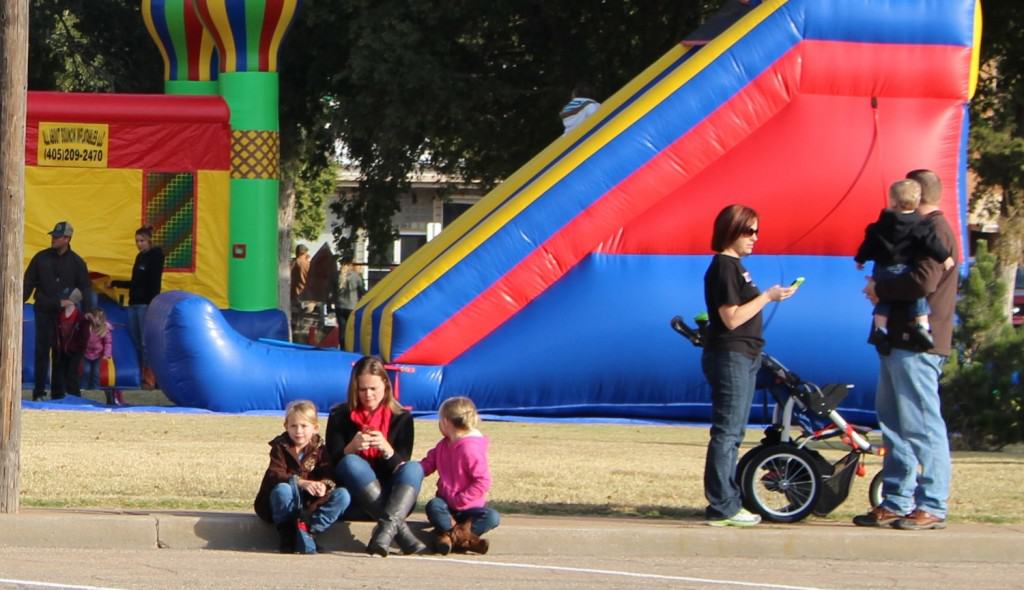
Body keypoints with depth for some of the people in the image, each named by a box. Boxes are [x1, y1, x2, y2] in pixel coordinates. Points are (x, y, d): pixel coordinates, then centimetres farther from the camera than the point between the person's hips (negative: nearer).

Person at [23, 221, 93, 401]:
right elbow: (28, 283, 7)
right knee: (42, 351, -3)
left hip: (65, 313, 0)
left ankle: (58, 391, 9)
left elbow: (85, 289, 3)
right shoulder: (41, 258, 5)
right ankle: (39, 391, -1)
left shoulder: (76, 262, 3)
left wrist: (87, 312, -7)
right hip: (44, 311, 0)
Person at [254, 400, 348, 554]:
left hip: (310, 504, 3)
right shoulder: (280, 447, -6)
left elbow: (328, 476, -9)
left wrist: (323, 485, -35)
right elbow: (275, 475, -21)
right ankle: (287, 539, -31)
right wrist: (301, 482, -37)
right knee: (282, 489, -38)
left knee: (342, 496, -19)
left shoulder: (319, 449, 3)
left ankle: (307, 528, -32)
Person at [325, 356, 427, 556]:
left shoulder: (401, 419, 7)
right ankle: (399, 529, -45)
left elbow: (401, 466, 0)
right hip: (353, 497, -1)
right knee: (351, 462, -31)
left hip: (389, 496, 1)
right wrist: (352, 447, -21)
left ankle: (387, 528, -52)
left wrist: (387, 449, -21)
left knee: (414, 468, -26)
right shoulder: (341, 417, 5)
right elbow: (332, 461, -1)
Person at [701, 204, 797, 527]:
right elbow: (731, 318, -19)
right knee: (726, 433, -9)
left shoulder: (734, 266, 17)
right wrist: (768, 297, -16)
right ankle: (722, 507, -8)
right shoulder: (723, 267, -14)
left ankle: (727, 503, 17)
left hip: (742, 358, 11)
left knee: (732, 434, 13)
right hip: (729, 357, -11)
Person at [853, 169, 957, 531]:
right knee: (893, 424, 12)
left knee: (923, 427, -9)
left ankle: (932, 507, -8)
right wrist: (882, 289, 6)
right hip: (900, 341, 11)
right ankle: (896, 503, 16)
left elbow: (922, 283, -23)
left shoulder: (934, 231, -11)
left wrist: (880, 289, -10)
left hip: (917, 345, -11)